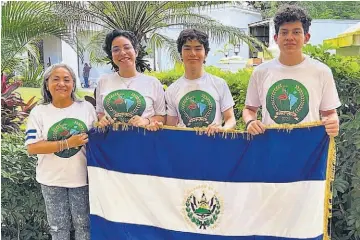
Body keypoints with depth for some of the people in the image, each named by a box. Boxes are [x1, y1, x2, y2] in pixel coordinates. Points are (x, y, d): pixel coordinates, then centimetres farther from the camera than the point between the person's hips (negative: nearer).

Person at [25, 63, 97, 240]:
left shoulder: (86, 107, -1)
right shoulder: (38, 112, -4)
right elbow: (32, 147, -12)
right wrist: (67, 143, -20)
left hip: (81, 178, 0)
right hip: (52, 180, 0)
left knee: (83, 225, 12)